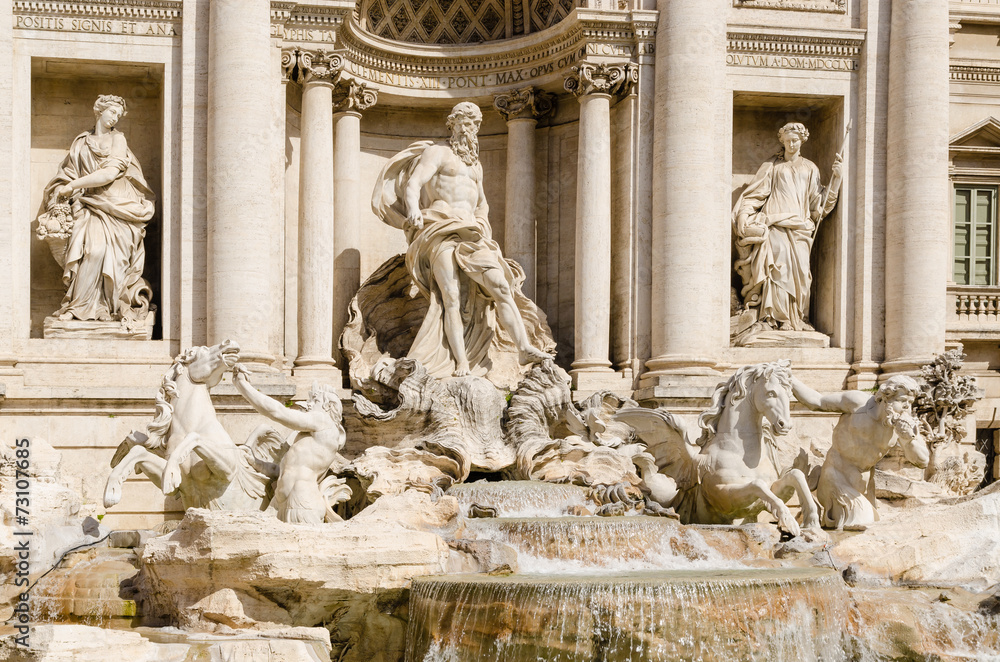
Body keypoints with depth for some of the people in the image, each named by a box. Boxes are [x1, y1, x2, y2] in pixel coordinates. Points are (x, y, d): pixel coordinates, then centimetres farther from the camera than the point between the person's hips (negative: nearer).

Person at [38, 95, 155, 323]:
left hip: (119, 207, -1)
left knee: (113, 251, -21)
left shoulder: (118, 139, 8)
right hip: (92, 207, 1)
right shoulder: (81, 143, 15)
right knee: (94, 249, -25)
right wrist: (51, 208, 3)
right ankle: (81, 306, -19)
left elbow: (109, 174, -6)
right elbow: (67, 176, 16)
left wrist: (72, 185, -5)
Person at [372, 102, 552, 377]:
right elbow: (412, 184, -5)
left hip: (470, 235, 5)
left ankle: (525, 348, -23)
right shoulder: (436, 153, 9)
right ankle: (461, 364, -25)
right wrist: (414, 211, -26)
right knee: (451, 297, -18)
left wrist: (481, 221, 18)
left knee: (500, 285, -15)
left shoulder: (475, 165, 29)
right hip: (440, 232, -5)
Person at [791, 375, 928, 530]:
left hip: (862, 479, 5)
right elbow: (816, 401, -14)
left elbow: (922, 461, -17)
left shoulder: (906, 422, -16)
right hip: (837, 472, -5)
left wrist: (909, 439, -37)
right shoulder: (858, 401, -24)